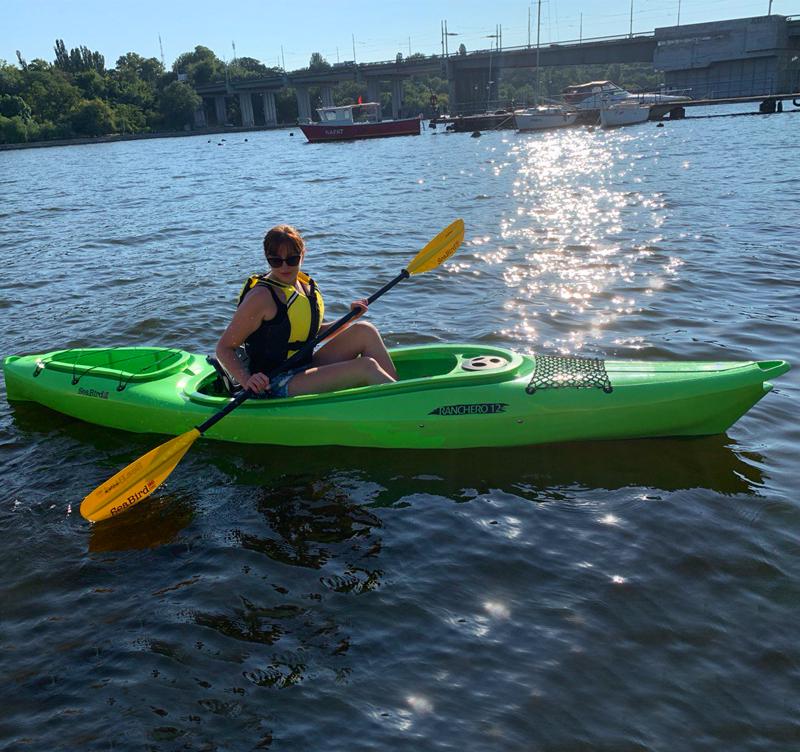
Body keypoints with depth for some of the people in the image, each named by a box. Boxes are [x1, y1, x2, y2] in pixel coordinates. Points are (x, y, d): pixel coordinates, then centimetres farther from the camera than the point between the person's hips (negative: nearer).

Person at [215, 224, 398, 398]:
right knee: (366, 367, -21)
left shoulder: (306, 285, 8)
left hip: (304, 369, 8)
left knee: (365, 331, -3)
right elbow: (224, 348, -13)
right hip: (276, 386, -8)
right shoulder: (261, 297, -15)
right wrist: (247, 380, -28)